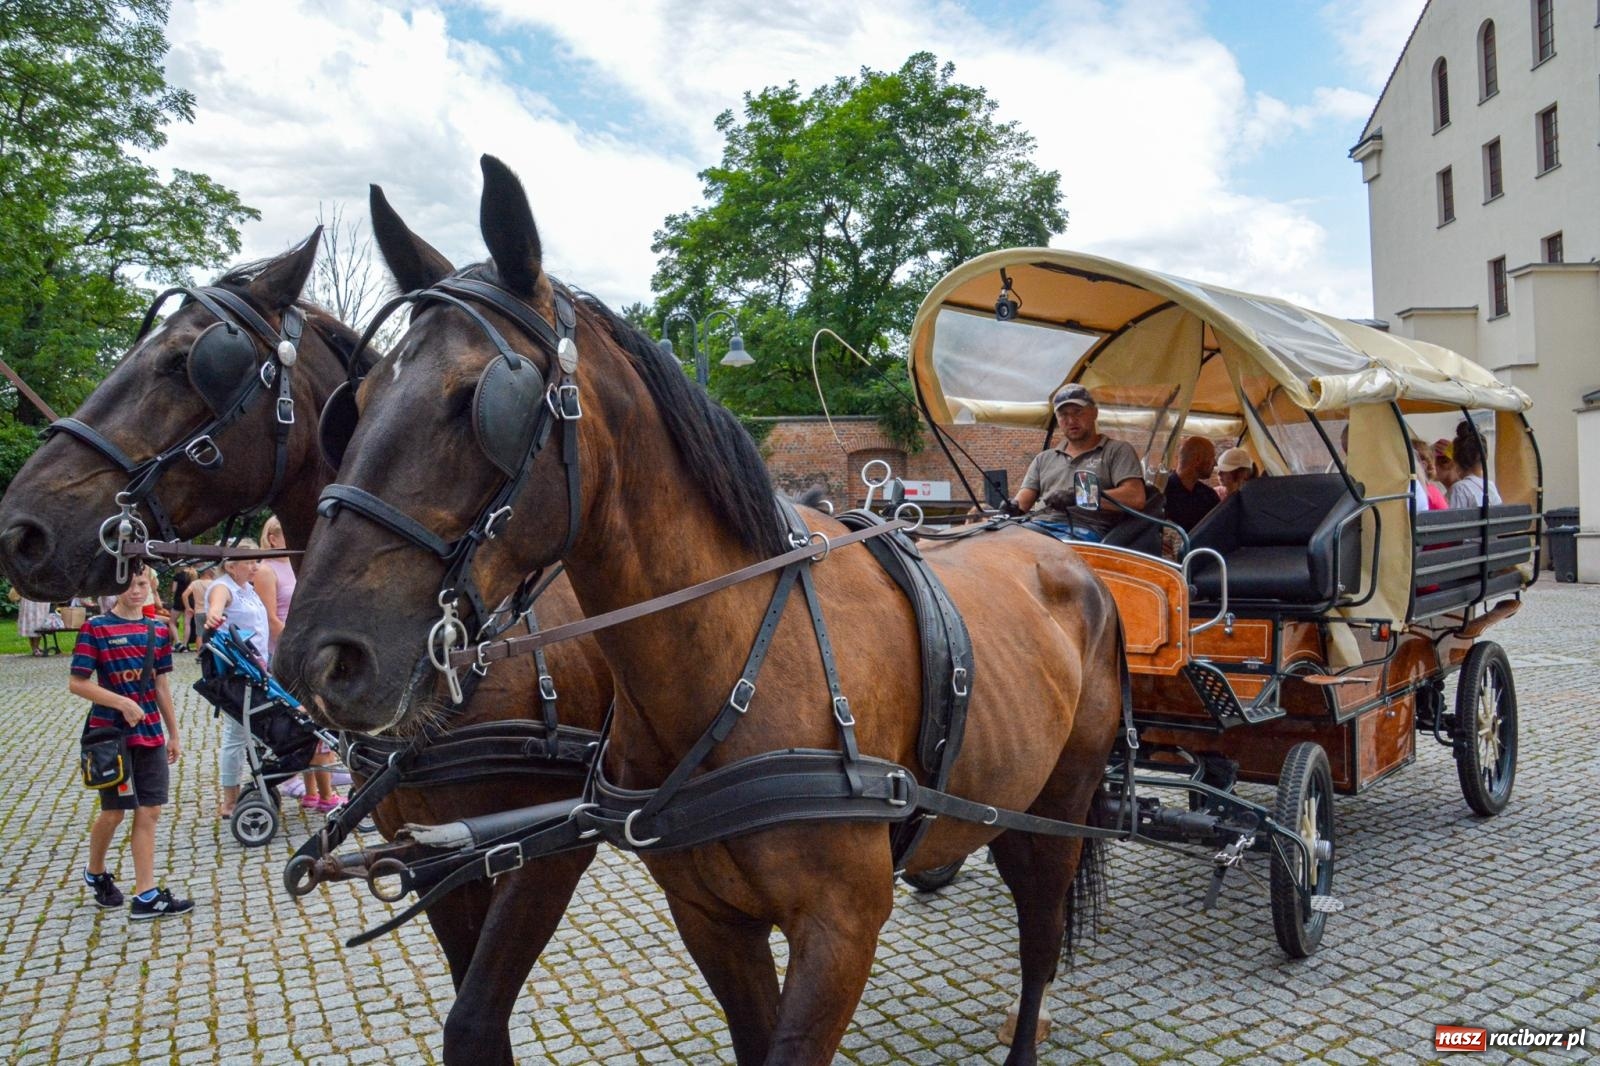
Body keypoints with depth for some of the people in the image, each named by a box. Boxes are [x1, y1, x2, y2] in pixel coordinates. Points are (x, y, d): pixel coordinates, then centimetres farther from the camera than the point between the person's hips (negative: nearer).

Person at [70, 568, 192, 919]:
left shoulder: (158, 630, 7)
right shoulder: (96, 628, -8)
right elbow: (77, 684, -11)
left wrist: (173, 734, 13)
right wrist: (123, 703, -22)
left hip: (151, 733, 5)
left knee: (149, 812, 3)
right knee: (114, 812, 6)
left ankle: (146, 895, 7)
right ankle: (95, 873, 34)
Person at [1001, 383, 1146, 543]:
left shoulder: (1118, 450, 15)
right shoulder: (1043, 459, 31)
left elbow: (1136, 498, -1)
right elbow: (1024, 498, 21)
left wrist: (1080, 496, -12)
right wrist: (1013, 507, -7)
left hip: (1085, 531, -4)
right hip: (1040, 527, 4)